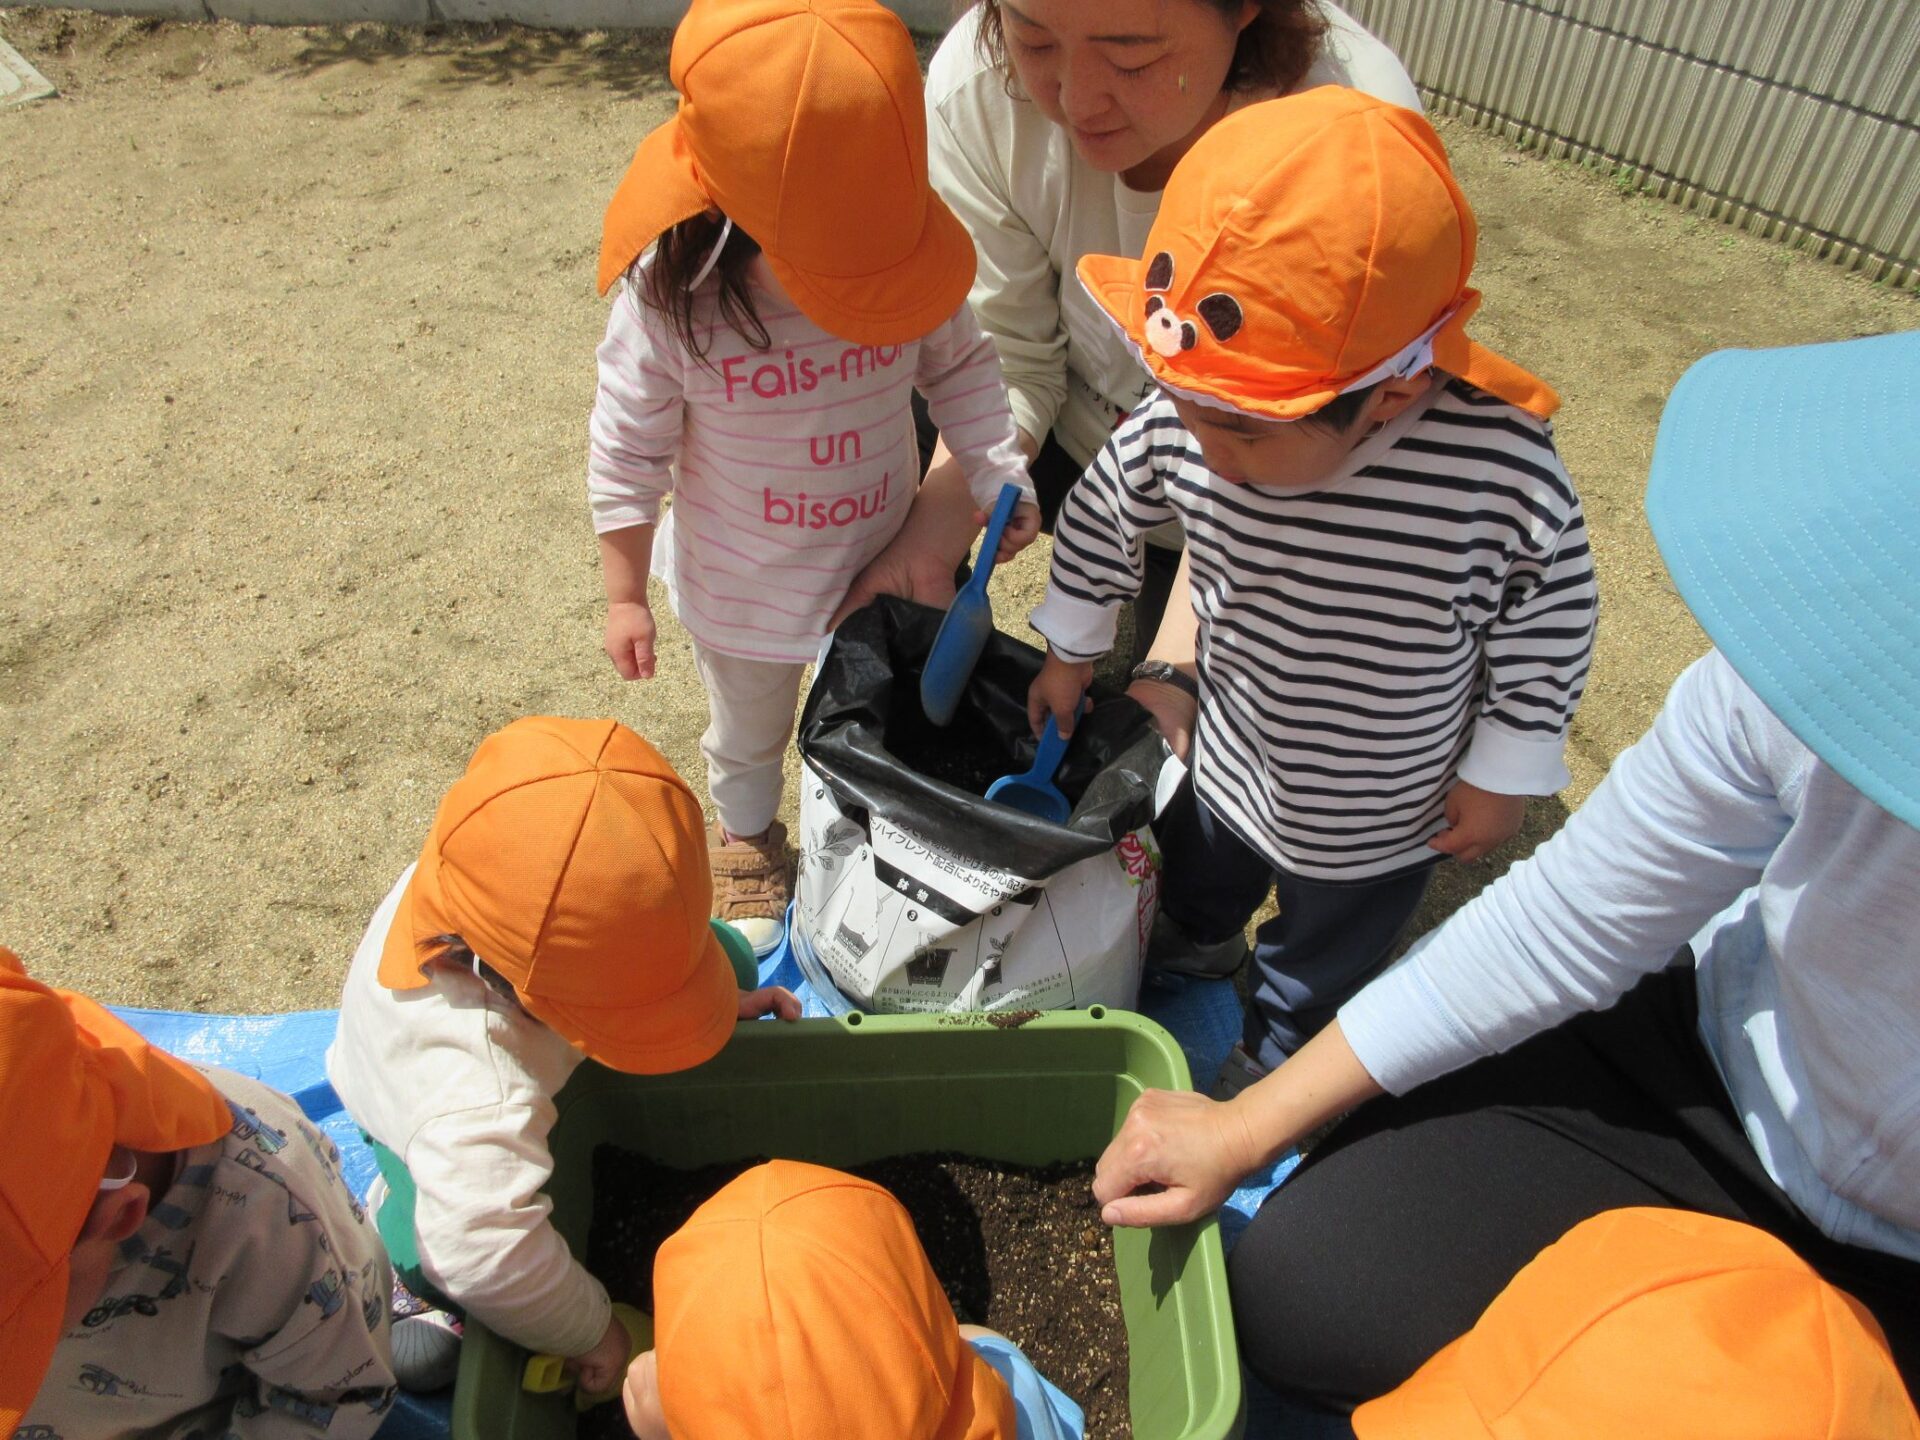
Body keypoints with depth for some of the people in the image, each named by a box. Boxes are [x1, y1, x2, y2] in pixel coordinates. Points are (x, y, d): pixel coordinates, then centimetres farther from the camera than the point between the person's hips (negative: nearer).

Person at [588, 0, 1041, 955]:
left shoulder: (906, 259, -22)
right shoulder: (669, 296, -28)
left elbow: (959, 365, -3)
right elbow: (627, 456, -16)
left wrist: (997, 474, -16)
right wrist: (625, 596, -10)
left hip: (883, 561, 2)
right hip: (740, 588, -2)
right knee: (747, 736, 26)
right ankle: (746, 838, 57)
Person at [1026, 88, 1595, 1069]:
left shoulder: (1500, 478, -38)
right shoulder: (1182, 424, -29)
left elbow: (1548, 636, -18)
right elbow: (1102, 513, -7)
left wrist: (1503, 775, -8)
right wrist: (1070, 653, 6)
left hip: (1382, 826, -2)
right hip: (1231, 767, 3)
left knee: (1322, 962, 27)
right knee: (1195, 886, 34)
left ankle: (1275, 1060, 59)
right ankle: (1192, 948, 70)